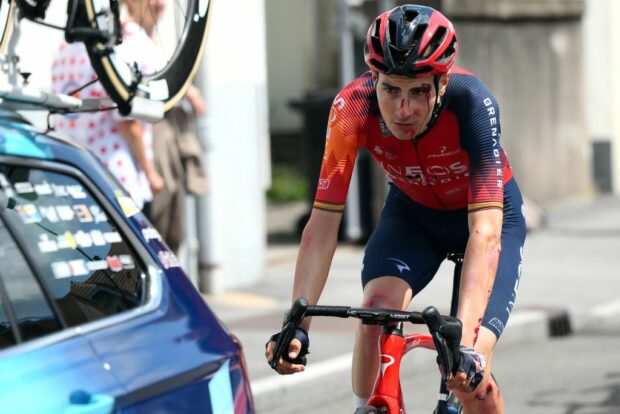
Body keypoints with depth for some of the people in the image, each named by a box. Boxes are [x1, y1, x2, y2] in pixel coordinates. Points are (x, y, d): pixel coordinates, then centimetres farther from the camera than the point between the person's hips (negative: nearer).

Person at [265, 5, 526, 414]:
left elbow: (485, 231, -43)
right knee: (377, 311, -29)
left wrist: (465, 341, -53)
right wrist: (296, 326, -42)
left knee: (470, 377, -17)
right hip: (412, 211, 2)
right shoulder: (353, 108, -30)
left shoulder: (471, 102, -37)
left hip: (488, 213, -2)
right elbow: (323, 223, -30)